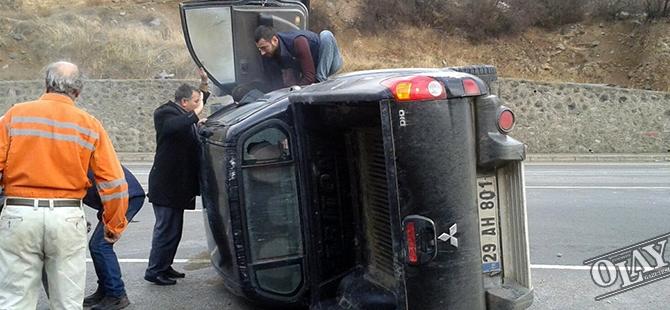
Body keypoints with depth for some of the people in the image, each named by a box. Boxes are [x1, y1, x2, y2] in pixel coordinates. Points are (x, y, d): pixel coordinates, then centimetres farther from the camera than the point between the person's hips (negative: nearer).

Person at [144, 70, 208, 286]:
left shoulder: (183, 114, 15)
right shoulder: (165, 113, -13)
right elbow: (172, 126, -38)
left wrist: (204, 84, 18)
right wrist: (195, 114, -33)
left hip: (176, 184, 10)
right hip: (165, 185, -10)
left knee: (172, 228, 15)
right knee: (166, 229, -5)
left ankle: (164, 267, 26)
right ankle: (154, 271, 5)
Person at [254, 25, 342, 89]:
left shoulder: (297, 41, -36)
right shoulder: (268, 56, -16)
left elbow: (310, 77, -35)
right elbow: (277, 84, -11)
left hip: (329, 63, -6)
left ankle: (321, 81, -30)